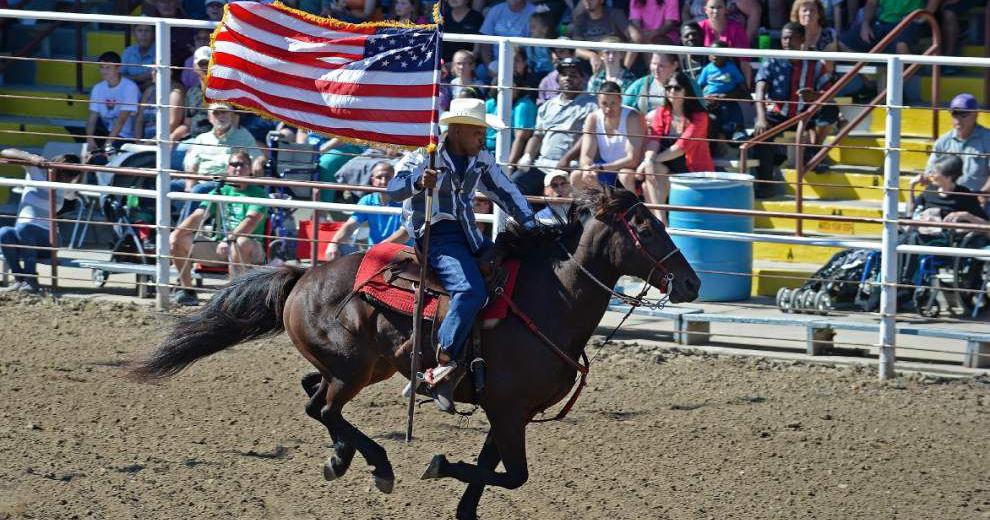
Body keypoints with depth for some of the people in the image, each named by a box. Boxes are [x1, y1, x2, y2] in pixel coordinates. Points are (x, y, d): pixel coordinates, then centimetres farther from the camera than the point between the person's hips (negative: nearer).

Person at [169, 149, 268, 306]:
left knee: (241, 243, -41)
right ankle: (186, 290, -3)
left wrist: (229, 239, -36)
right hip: (218, 245, 5)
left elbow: (251, 220, -20)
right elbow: (198, 215, 2)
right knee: (176, 239, -8)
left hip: (250, 249, -5)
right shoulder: (219, 192, 13)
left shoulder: (258, 194, -2)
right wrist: (178, 232, -17)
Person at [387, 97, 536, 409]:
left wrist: (529, 226, 7)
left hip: (468, 235, 8)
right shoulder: (424, 157, -10)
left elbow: (506, 193, 20)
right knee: (471, 290, -31)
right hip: (435, 236, -8)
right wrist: (418, 182, -45)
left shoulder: (481, 161, 10)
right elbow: (393, 190, -23)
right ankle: (442, 368, -31)